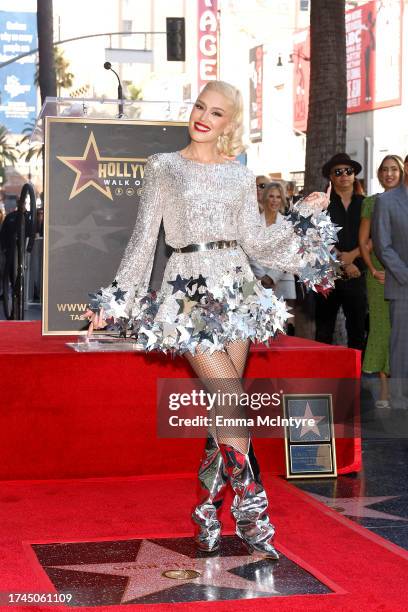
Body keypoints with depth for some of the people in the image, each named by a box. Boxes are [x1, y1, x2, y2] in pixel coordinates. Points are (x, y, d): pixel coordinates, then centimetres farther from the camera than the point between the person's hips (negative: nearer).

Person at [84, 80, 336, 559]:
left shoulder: (241, 177, 12)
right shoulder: (162, 167, 5)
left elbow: (254, 240, 9)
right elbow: (144, 238, 5)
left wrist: (304, 215, 6)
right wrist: (114, 298, 4)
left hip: (236, 289, 4)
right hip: (190, 292, -3)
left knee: (222, 409, 2)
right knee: (232, 402, -13)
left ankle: (208, 510, 13)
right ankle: (251, 511, -5)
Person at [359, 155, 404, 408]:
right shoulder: (371, 202, 10)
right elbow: (363, 241, 8)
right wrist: (373, 269, -4)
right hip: (379, 271, 1)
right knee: (382, 325, 0)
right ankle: (385, 389, 4)